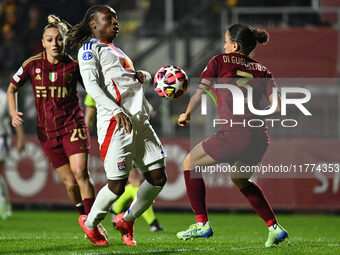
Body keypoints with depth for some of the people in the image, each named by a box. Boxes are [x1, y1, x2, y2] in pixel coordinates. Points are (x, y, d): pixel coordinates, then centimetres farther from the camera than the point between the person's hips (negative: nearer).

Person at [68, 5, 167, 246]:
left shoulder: (116, 50, 27)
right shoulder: (90, 48, 2)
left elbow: (142, 79, 35)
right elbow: (92, 85, -12)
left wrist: (142, 76, 9)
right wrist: (116, 111, -25)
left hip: (140, 121, 8)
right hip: (116, 123, -8)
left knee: (158, 177, 2)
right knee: (117, 184, -10)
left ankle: (127, 220, 20)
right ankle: (90, 222, 15)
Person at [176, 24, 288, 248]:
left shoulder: (220, 61, 6)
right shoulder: (262, 70, 16)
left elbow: (200, 93, 2)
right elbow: (276, 106, 7)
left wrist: (187, 115, 19)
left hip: (234, 134, -6)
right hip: (260, 136, 6)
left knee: (190, 163, 18)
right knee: (240, 180, 31)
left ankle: (202, 224, 13)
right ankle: (275, 227, 20)